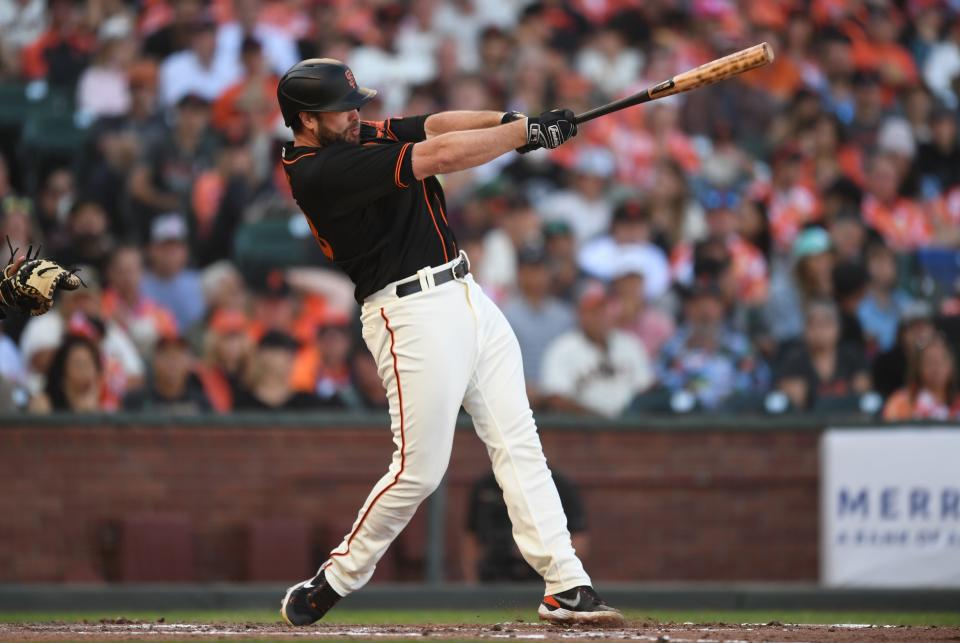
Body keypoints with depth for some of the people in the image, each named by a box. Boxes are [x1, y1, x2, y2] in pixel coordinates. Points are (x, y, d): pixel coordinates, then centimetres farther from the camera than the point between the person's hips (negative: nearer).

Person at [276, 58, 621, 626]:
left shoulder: (358, 137, 11)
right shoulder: (320, 171, -18)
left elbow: (434, 126, 4)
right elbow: (438, 156, -20)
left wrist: (510, 120, -15)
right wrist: (526, 131, -14)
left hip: (466, 296, 9)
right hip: (413, 316, -9)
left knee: (518, 443, 3)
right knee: (419, 470, -6)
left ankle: (566, 585, 1)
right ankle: (335, 580, 12)